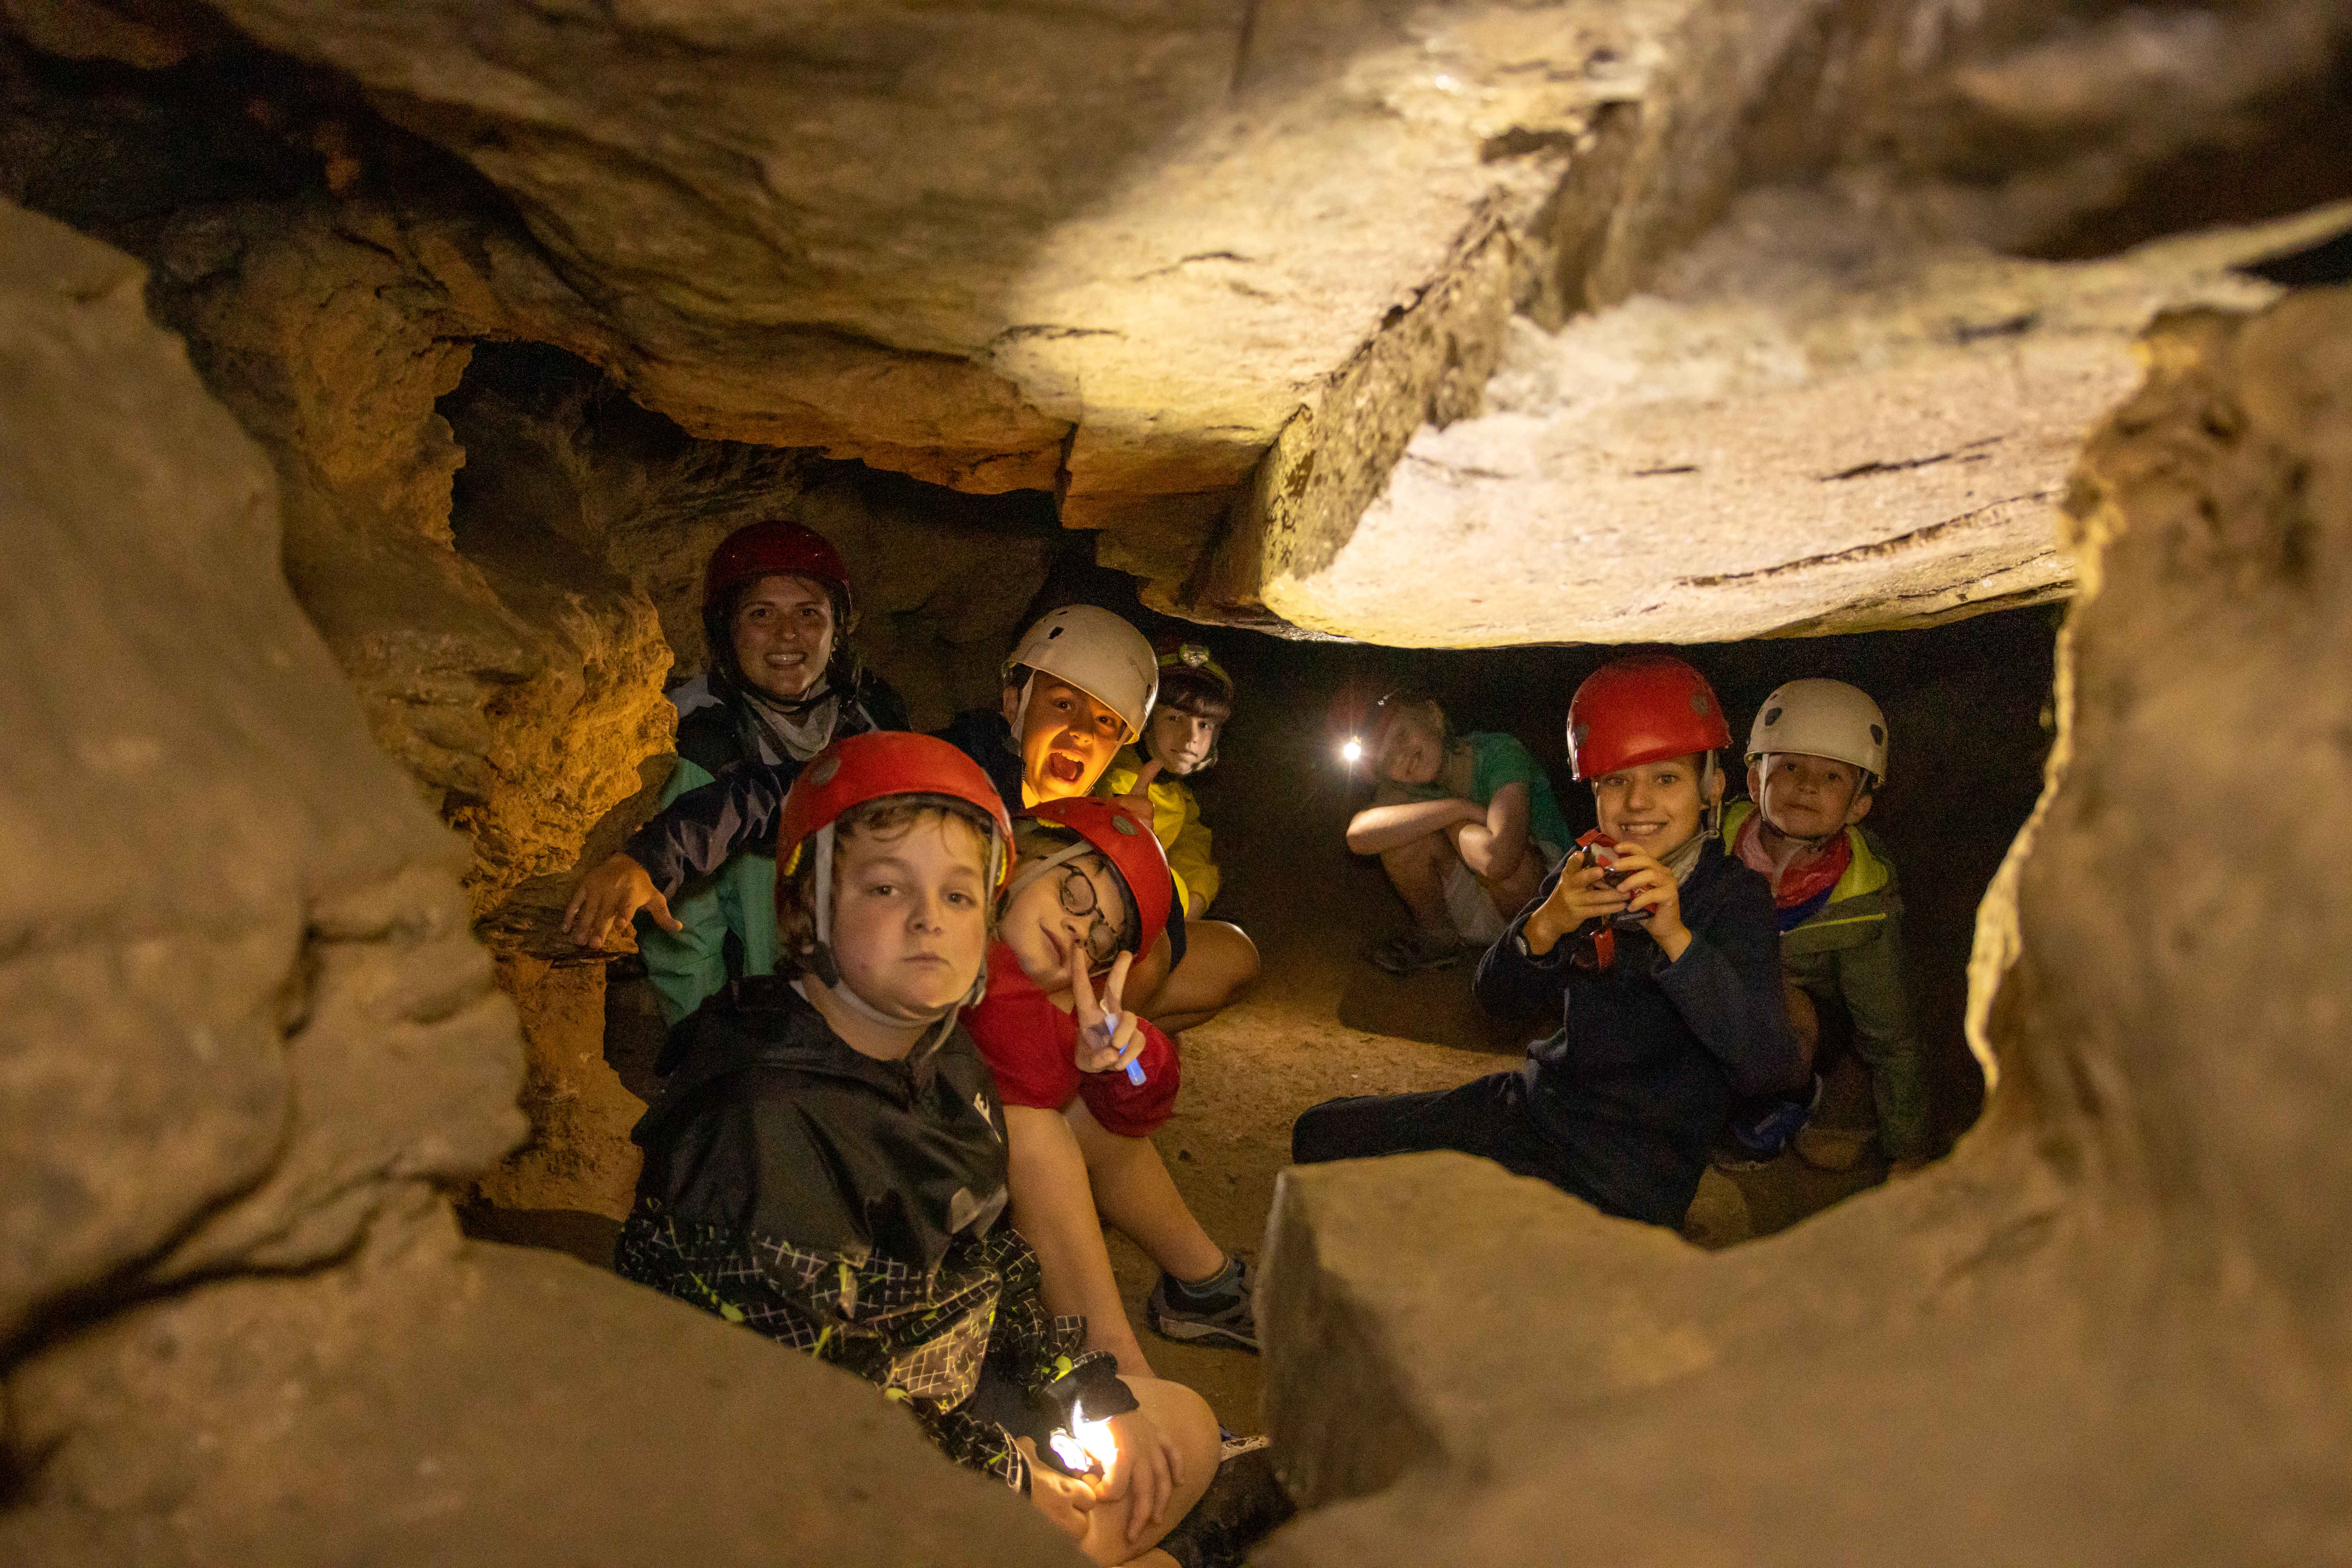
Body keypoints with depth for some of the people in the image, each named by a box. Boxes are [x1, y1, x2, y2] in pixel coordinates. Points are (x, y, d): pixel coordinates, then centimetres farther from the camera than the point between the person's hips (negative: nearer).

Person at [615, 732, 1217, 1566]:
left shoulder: (948, 1063, 0)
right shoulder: (757, 1126, -29)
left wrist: (1095, 1395, 2)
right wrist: (1002, 1476, -20)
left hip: (943, 1399, 9)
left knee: (1185, 1430, 15)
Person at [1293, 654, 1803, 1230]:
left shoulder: (1735, 896, -13)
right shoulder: (1588, 871, 3)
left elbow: (1770, 1068, -27)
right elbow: (1499, 994, -1)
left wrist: (1676, 937, -38)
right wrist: (1544, 926, -23)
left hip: (1627, 1172, -6)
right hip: (1536, 1106, 7)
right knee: (1324, 1133, 8)